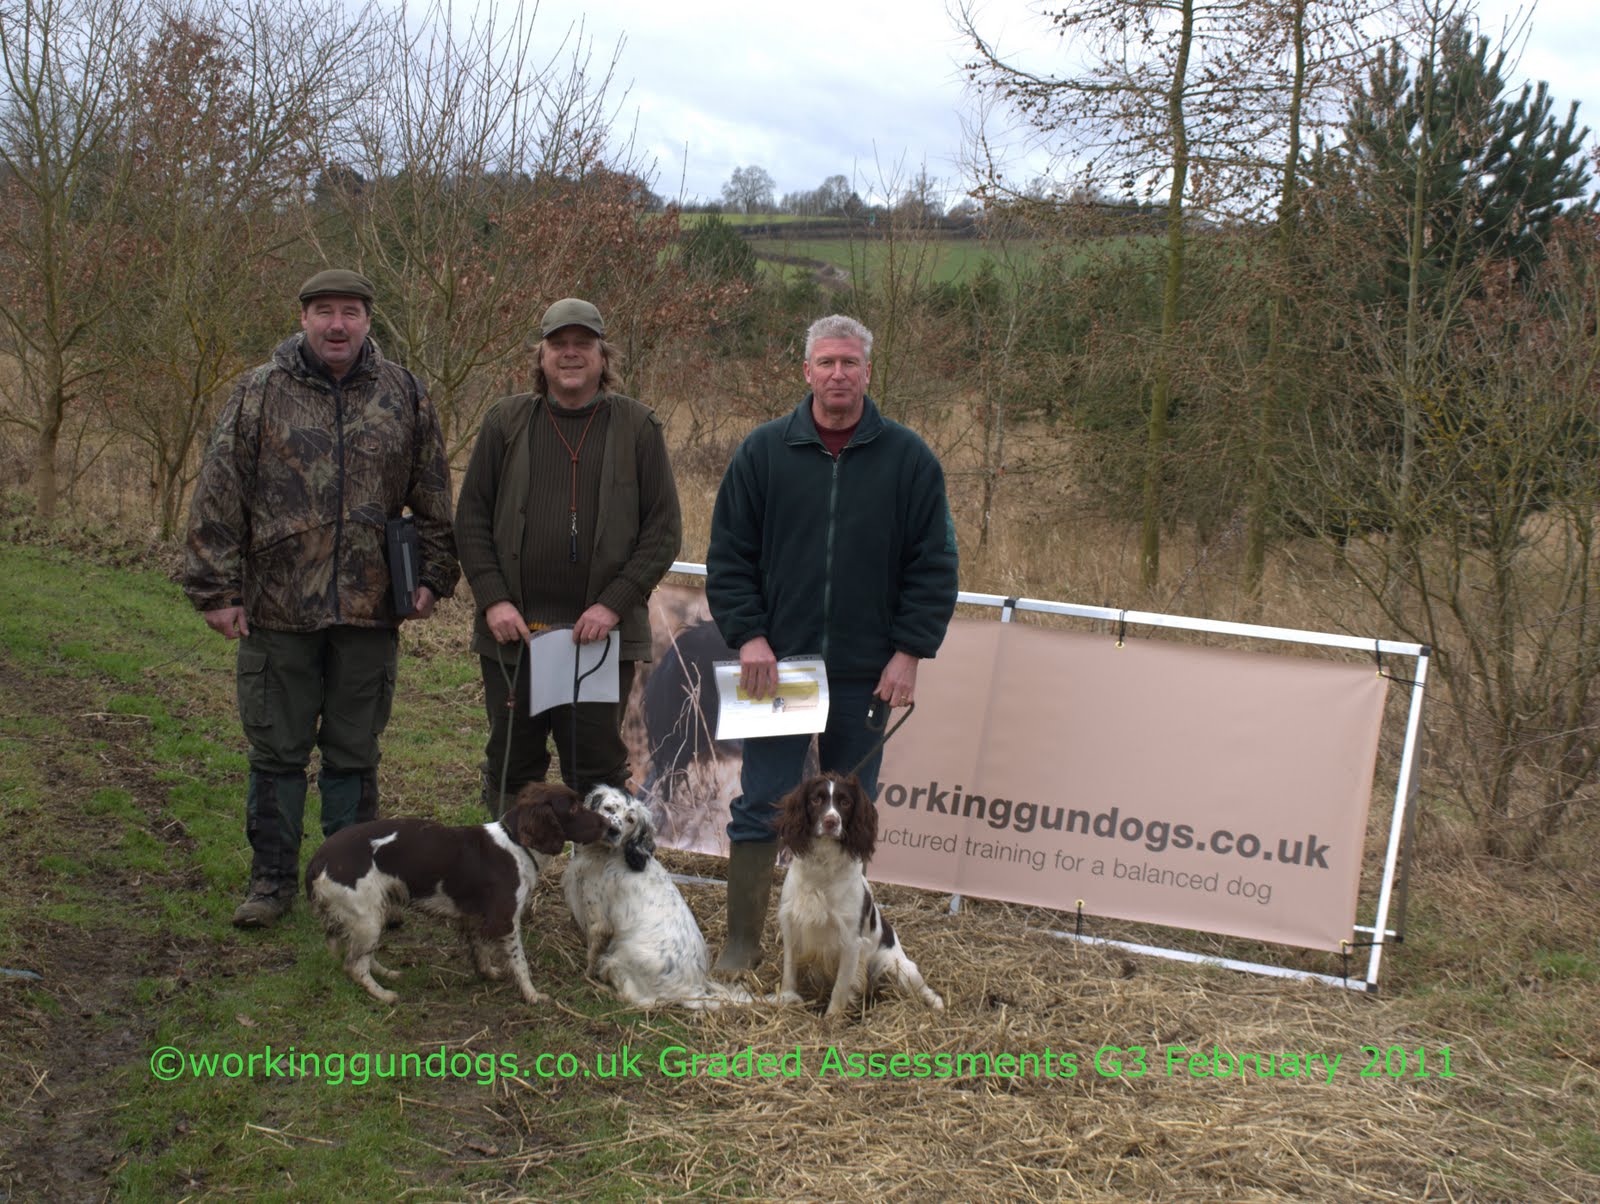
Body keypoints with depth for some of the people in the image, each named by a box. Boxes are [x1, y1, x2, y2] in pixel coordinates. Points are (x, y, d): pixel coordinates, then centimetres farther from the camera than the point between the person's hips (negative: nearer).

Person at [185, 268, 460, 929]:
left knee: (355, 752, 11)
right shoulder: (260, 392, 0)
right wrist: (217, 589, -3)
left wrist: (433, 575, 6)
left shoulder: (404, 396, 6)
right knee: (277, 750, 7)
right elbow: (218, 496, 0)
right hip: (277, 607, -1)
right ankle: (272, 877, 20)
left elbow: (433, 498, 13)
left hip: (369, 608, 1)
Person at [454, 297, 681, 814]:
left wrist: (614, 603, -9)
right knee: (510, 765, 9)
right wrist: (492, 600, -4)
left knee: (598, 768, 2)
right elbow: (471, 518, 8)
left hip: (603, 635, -2)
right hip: (512, 631, 2)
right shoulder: (506, 421, 8)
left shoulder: (638, 427, 3)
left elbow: (664, 528, 1)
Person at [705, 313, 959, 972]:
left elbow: (934, 566, 2)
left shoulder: (909, 458, 1)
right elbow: (729, 555, 4)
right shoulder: (763, 451, 2)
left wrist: (909, 652, -5)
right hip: (776, 664, 0)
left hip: (867, 673, 1)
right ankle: (742, 939, 14)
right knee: (760, 807, 2)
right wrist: (748, 637, -7)